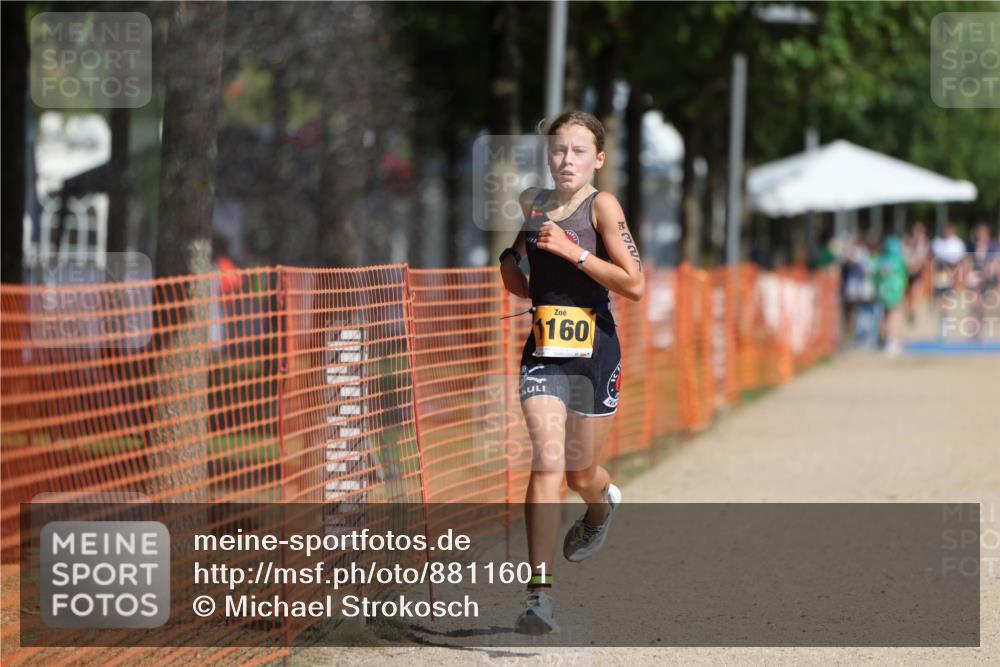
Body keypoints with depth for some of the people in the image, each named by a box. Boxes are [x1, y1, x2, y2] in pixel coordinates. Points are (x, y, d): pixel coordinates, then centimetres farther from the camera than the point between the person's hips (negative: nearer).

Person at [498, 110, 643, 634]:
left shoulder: (602, 206, -7)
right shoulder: (530, 203, 7)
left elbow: (634, 285, -15)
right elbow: (510, 260, 27)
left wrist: (571, 252, -20)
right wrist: (510, 264, 4)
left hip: (594, 350, -2)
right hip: (543, 350, 2)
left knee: (581, 474, 10)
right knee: (547, 460, -15)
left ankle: (602, 505, 50)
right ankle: (538, 593, -20)